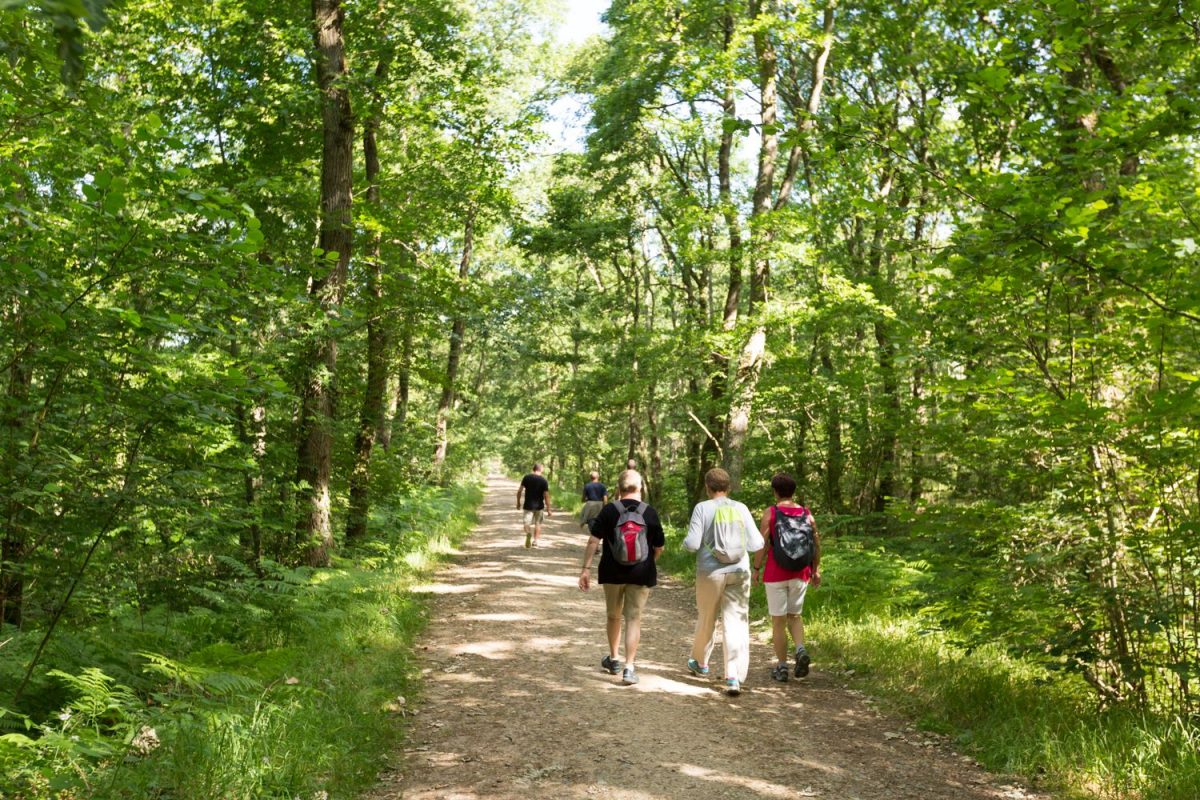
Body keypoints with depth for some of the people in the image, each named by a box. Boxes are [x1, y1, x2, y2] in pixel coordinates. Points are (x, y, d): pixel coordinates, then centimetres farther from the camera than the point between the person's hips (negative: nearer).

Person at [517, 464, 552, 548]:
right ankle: (535, 541, 18)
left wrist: (518, 502, 10)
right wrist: (548, 509, -4)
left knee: (527, 522, 1)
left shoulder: (526, 478, -3)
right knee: (538, 523, 18)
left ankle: (528, 533, -31)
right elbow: (546, 496, -10)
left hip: (528, 505, 0)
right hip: (539, 506, 0)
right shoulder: (544, 481, -9)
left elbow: (519, 491, -3)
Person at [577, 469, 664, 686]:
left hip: (613, 572, 1)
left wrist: (586, 568, -6)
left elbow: (593, 541, -9)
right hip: (641, 573, -1)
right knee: (634, 619, 4)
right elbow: (659, 547, 3)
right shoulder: (650, 513, -2)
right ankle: (629, 667, -3)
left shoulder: (608, 510, -4)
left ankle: (613, 659, 33)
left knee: (613, 615, 19)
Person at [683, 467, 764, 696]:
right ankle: (734, 677, -8)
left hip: (711, 572, -1)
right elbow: (756, 544, 0)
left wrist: (685, 542, 10)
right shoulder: (741, 509, 0)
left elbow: (692, 544, -12)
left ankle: (700, 662, 38)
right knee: (736, 623, 0)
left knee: (705, 619, 18)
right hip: (739, 572, 1)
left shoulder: (703, 508, -7)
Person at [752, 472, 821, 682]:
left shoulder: (770, 513, -8)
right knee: (795, 615, 18)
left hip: (776, 574, -3)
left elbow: (762, 544, -11)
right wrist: (816, 570, 13)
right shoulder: (807, 513, 2)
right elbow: (816, 543, 3)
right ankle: (801, 650, -6)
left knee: (778, 620, 6)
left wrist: (756, 569, -2)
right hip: (800, 573, 3)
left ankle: (781, 667, 10)